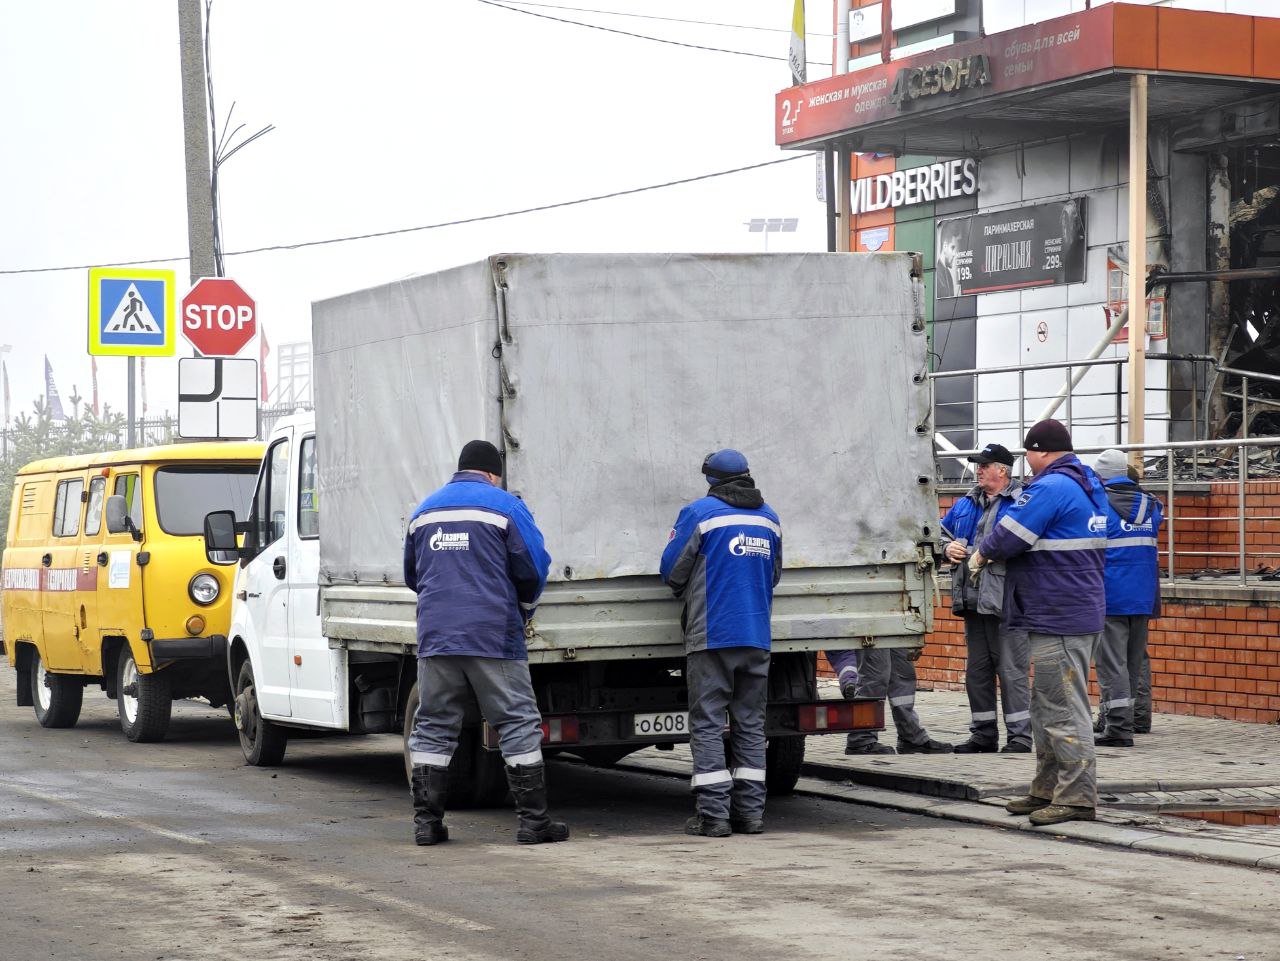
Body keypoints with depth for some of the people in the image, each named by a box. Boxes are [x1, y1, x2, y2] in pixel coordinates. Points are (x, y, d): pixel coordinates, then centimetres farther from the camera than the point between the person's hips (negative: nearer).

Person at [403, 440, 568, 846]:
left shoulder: (424, 510, 15)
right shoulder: (505, 506, 0)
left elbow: (412, 576, 23)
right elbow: (533, 569, -3)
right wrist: (523, 611, 16)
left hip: (435, 638, 4)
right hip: (494, 637, -4)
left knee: (433, 727, 9)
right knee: (518, 724, 0)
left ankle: (426, 820, 6)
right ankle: (532, 820, -1)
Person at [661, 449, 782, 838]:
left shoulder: (699, 513, -6)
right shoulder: (769, 518, 12)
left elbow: (672, 571, -3)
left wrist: (688, 597, 17)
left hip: (711, 635, -5)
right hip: (757, 636, 5)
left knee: (707, 724, -1)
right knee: (750, 724, 11)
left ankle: (714, 814, -6)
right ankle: (750, 810, 8)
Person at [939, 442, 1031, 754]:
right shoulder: (966, 504, 17)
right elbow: (943, 532, 27)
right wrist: (949, 547, 5)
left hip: (1006, 600, -8)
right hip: (972, 600, 8)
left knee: (1012, 670, -4)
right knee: (977, 670, 12)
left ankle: (1019, 736, 1)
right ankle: (983, 734, 21)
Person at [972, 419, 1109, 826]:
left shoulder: (1051, 487, -17)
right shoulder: (1088, 485, 16)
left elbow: (1008, 536, -17)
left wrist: (982, 553, 5)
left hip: (1058, 618, -11)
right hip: (1080, 611, 11)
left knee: (1063, 708, -8)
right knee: (1046, 706, 18)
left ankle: (1077, 797, -6)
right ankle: (1049, 789, 24)